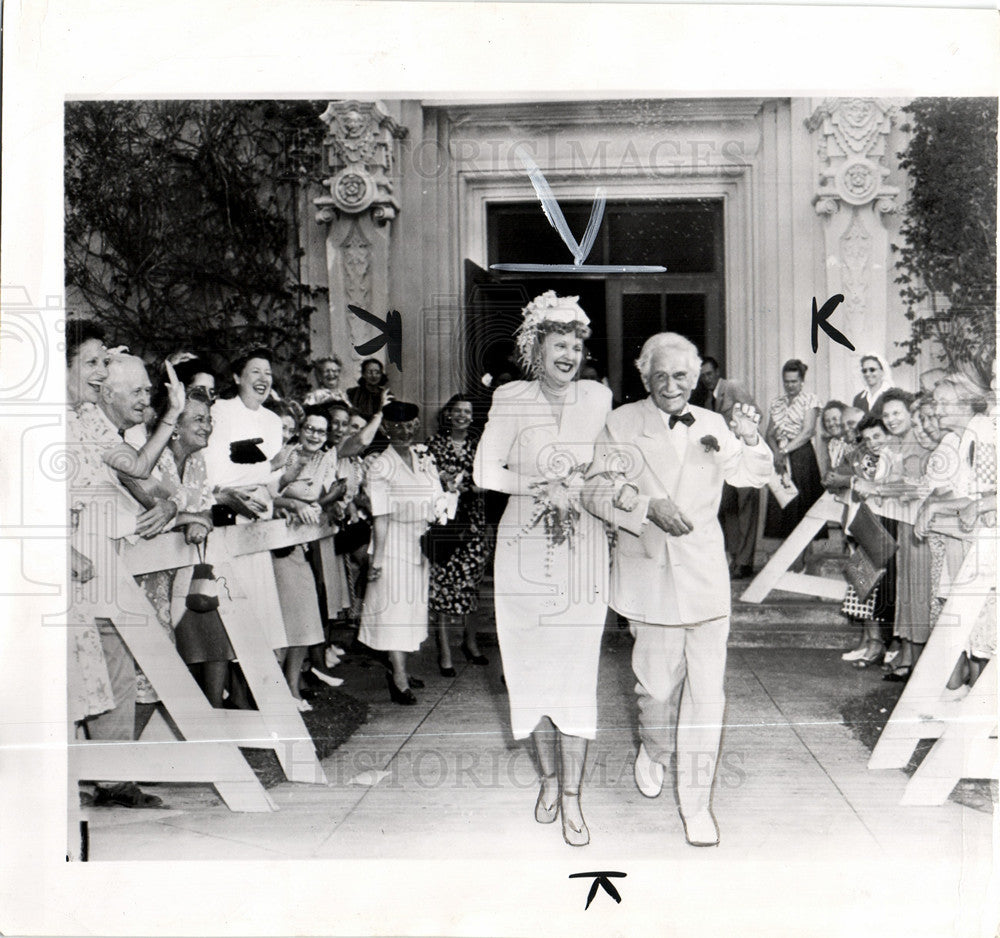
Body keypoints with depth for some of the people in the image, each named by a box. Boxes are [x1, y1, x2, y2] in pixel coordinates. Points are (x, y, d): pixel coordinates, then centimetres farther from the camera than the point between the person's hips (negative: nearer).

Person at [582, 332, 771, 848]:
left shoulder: (712, 425, 8)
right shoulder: (620, 425, -2)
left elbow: (752, 477, 5)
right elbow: (597, 490, -8)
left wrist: (749, 440, -16)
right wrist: (649, 508, -23)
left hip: (705, 575, 2)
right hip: (649, 574, -2)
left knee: (706, 693, 2)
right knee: (658, 686, 9)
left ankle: (696, 804, 17)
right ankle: (653, 752, 43)